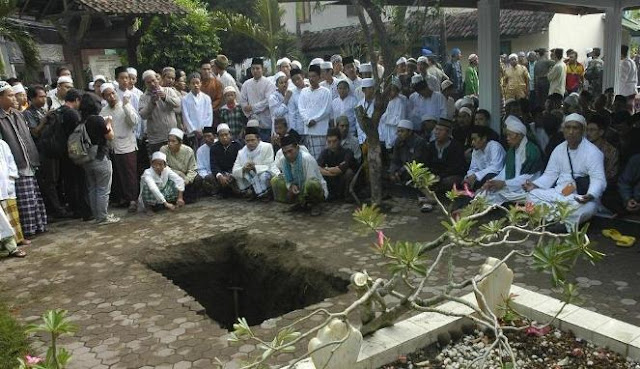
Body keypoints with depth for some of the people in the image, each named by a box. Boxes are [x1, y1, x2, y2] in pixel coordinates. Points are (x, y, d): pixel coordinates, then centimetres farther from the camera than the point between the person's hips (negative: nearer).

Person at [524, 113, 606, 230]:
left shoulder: (592, 152, -10)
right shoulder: (559, 149, 8)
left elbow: (598, 179, -18)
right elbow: (550, 174, 10)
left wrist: (590, 195, -40)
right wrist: (535, 185, -10)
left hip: (582, 196, -5)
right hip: (559, 193, 5)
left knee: (586, 207, -38)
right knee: (531, 195, -17)